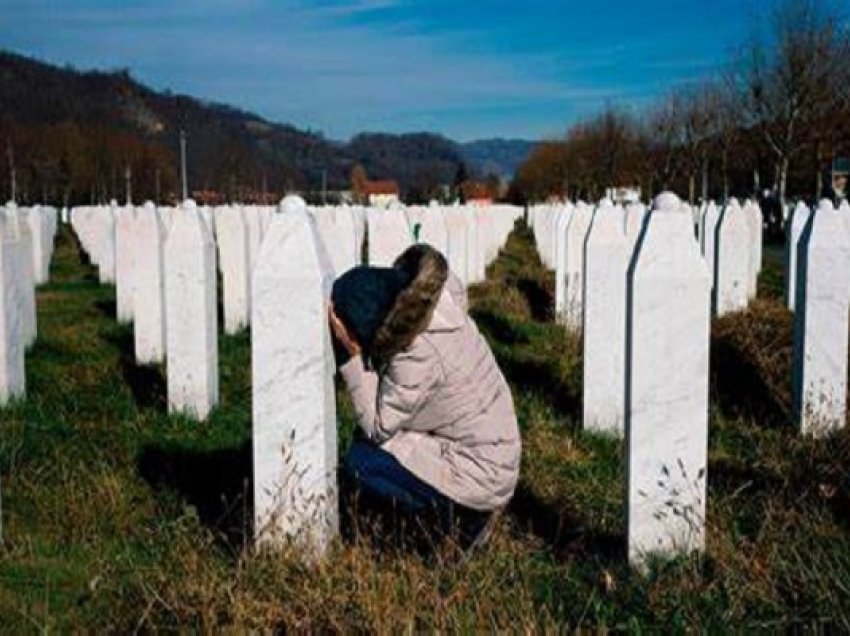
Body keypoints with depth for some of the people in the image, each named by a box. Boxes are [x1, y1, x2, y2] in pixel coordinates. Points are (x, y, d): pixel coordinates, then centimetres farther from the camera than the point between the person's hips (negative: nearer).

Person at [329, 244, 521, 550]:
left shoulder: (419, 355, -29)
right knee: (367, 442, 11)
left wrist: (353, 353, -23)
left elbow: (377, 426, -20)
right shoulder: (430, 306, -6)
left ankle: (457, 520, -2)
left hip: (481, 477, -9)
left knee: (360, 464, -12)